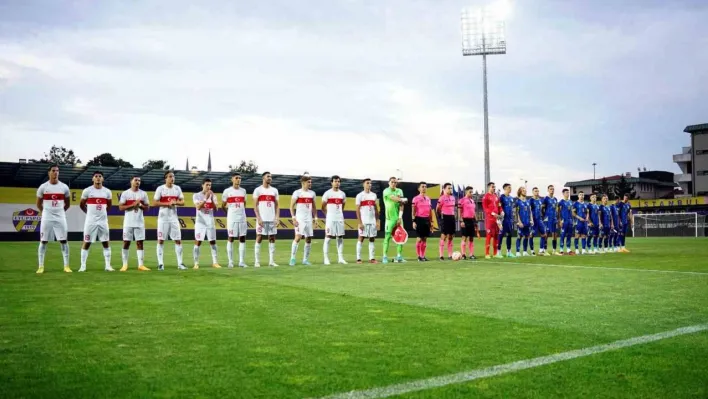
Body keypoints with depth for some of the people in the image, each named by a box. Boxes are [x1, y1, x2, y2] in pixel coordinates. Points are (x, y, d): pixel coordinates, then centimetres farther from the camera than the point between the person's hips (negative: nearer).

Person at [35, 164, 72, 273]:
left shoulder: (64, 187, 1)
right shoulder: (43, 187, -2)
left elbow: (68, 203, 14)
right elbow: (38, 203, 11)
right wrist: (44, 212, 13)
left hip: (60, 218, 1)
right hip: (46, 218, -1)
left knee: (63, 241, 0)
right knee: (43, 241, 2)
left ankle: (66, 266, 6)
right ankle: (40, 266, 8)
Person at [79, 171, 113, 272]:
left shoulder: (107, 191, 4)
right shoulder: (87, 190, -4)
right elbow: (81, 205, 7)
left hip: (103, 221, 3)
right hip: (90, 221, -3)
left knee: (106, 243, 4)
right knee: (86, 243, 1)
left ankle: (108, 265, 10)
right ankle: (83, 266, 8)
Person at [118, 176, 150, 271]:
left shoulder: (143, 193, 7)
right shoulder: (125, 193, 0)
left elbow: (147, 207, 8)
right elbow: (121, 207, -6)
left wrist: (140, 205, -11)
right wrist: (133, 205, -16)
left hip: (140, 222, 2)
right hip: (128, 222, -2)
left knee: (140, 243, 2)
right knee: (126, 243, 2)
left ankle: (141, 265, 4)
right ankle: (125, 265, 9)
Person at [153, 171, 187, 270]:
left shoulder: (177, 188, 6)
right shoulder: (160, 189, -5)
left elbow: (182, 202, 7)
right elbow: (154, 203, -9)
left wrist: (175, 202, -13)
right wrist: (167, 203, -18)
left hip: (174, 217, 4)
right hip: (163, 217, -3)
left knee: (178, 240, 1)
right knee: (161, 240, 0)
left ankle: (180, 263, 7)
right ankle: (160, 263, 6)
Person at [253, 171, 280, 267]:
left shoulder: (274, 190, 12)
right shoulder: (258, 190, 0)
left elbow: (277, 205, 11)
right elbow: (255, 206, -3)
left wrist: (277, 218, 0)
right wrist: (258, 218, -13)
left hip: (272, 219, 4)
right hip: (262, 219, -4)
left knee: (272, 239, 4)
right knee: (259, 238, -2)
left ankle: (271, 261, 8)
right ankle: (257, 261, 3)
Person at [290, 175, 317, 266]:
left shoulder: (312, 193, 11)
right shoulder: (297, 192, -4)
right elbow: (291, 206, -6)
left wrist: (315, 217, 10)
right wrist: (293, 218, -14)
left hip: (309, 219, 6)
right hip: (299, 219, -6)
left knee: (309, 239, 5)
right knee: (298, 237, -16)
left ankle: (305, 260, 15)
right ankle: (292, 259, -9)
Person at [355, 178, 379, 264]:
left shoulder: (374, 195, 12)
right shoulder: (360, 195, -3)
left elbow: (376, 209, 14)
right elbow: (357, 210, -6)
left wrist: (377, 221, 7)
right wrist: (360, 222, -13)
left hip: (372, 221, 5)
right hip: (363, 221, -5)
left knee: (372, 239, 5)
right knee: (361, 238, -2)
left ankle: (372, 258, 7)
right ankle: (358, 258, 1)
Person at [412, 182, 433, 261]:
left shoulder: (428, 199, 14)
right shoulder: (416, 198, -3)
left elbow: (430, 211, 18)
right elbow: (413, 211, -5)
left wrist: (431, 221, 14)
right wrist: (414, 221, -12)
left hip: (427, 219, 6)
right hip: (419, 219, -6)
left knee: (425, 238, 7)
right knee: (419, 238, -4)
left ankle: (423, 256, 12)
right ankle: (419, 256, 3)